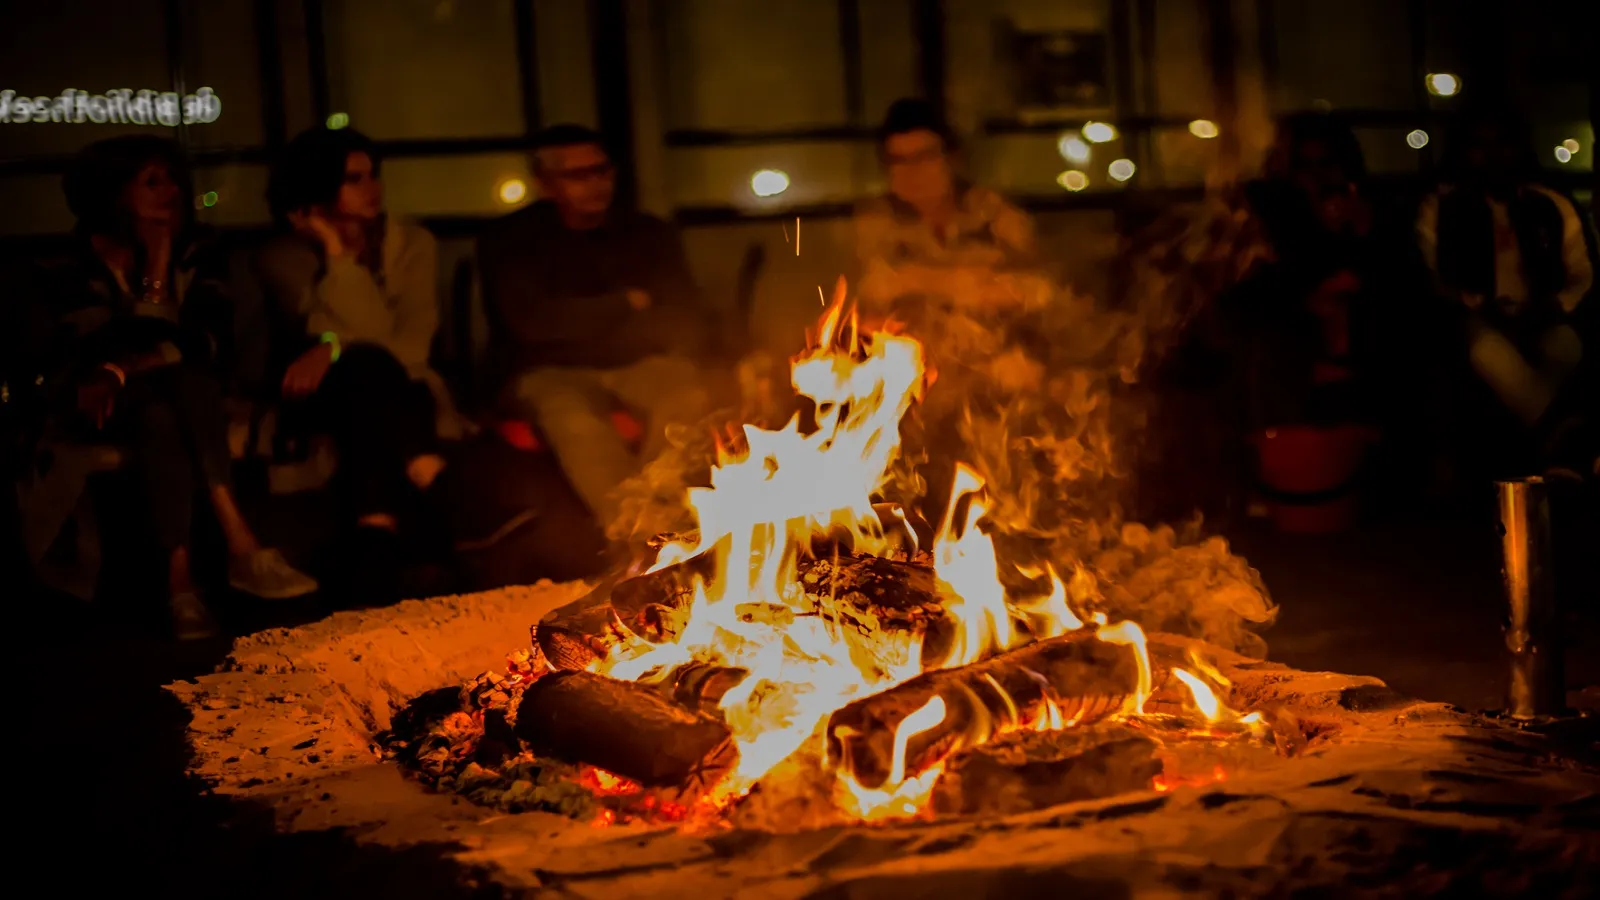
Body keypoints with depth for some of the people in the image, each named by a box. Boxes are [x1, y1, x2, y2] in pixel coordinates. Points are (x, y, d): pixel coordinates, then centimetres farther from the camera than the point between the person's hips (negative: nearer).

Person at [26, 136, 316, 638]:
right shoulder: (71, 270, -3)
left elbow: (209, 344, -9)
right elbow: (89, 359, -17)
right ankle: (240, 547, -43)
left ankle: (180, 577, -43)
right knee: (157, 413, -37)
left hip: (174, 400, 2)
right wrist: (155, 271, -20)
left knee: (161, 417, -35)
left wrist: (127, 369, -22)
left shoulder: (193, 253, 5)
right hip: (105, 406, -2)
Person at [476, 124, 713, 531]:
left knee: (692, 399, -32)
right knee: (578, 422, -38)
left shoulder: (651, 234, 11)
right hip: (550, 372, -3)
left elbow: (690, 326, 3)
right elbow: (535, 324, -12)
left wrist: (583, 324, -5)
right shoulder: (510, 239, 2)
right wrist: (627, 304, -1)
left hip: (637, 365, 3)